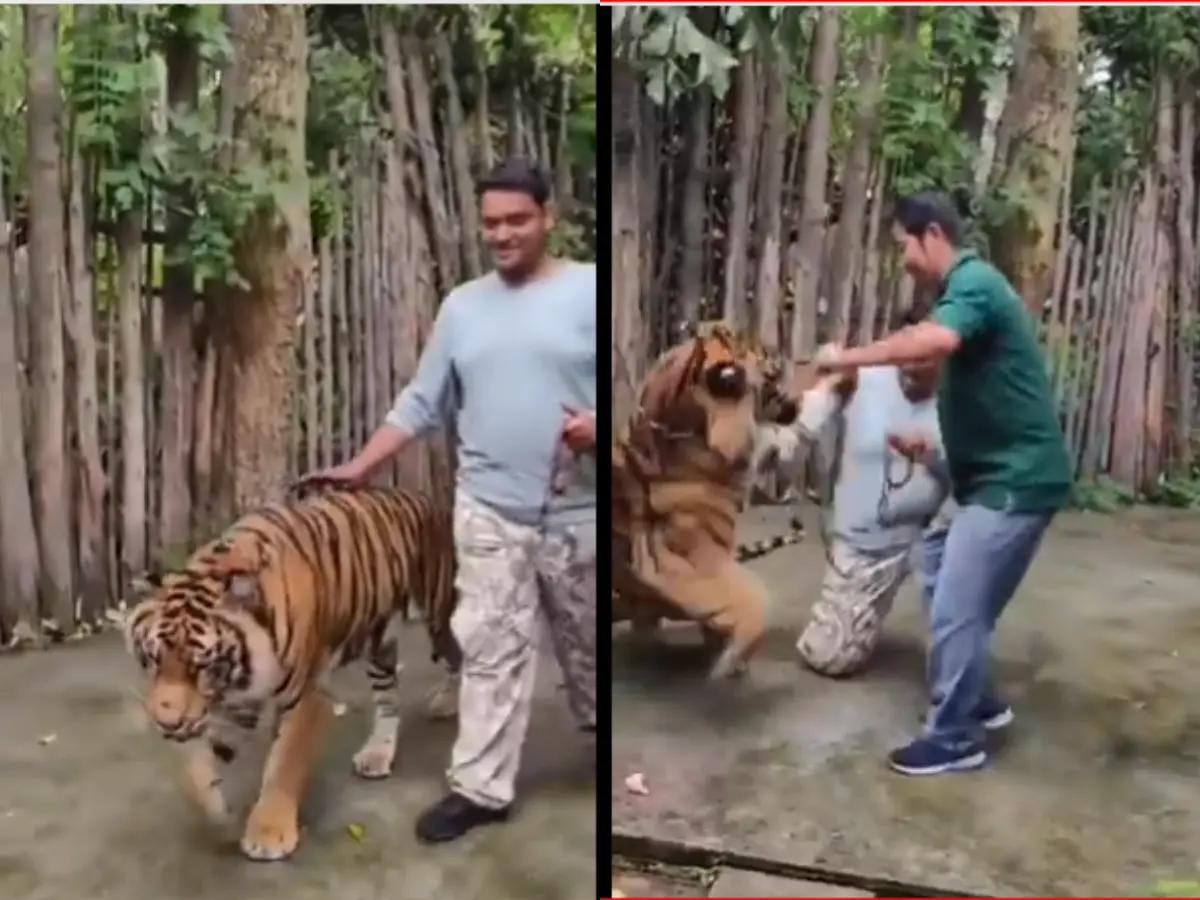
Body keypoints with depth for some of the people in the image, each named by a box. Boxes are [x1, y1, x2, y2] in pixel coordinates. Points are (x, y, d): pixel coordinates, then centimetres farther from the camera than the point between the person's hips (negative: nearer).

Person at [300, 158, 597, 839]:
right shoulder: (463, 305, 8)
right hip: (490, 509, 3)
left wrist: (600, 425, -26)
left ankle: (600, 732, 41)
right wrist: (360, 468, 6)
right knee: (491, 649, 3)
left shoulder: (591, 290, -5)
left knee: (588, 641, 16)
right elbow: (422, 403, 11)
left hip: (579, 511, -2)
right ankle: (481, 787, 11)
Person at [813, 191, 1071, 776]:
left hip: (1015, 480, -10)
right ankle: (974, 699, 36)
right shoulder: (967, 290, 16)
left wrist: (847, 358, -27)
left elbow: (933, 341, -39)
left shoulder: (973, 283, -15)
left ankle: (954, 737, 9)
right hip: (1003, 475, 10)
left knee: (955, 611, -4)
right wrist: (931, 442, 11)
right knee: (967, 603, 19)